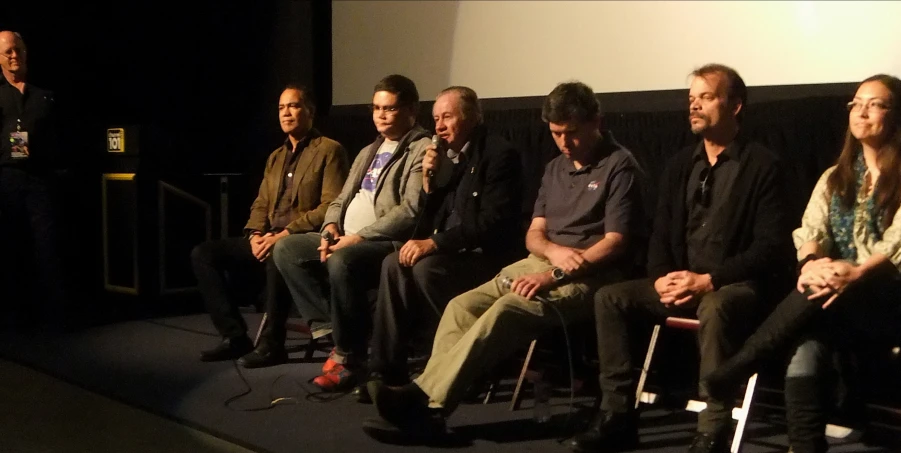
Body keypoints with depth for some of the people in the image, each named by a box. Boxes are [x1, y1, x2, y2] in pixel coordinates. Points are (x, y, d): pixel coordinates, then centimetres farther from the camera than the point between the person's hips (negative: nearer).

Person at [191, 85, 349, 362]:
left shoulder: (329, 150, -2)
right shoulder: (275, 157, 22)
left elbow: (331, 207, -13)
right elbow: (261, 204, 19)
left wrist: (285, 234, -19)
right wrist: (255, 235, -4)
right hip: (268, 242, 8)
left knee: (277, 256, -40)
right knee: (203, 253, -8)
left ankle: (273, 341, -24)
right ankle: (235, 337, -10)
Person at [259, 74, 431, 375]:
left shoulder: (422, 150, -5)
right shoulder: (368, 152, 23)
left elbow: (411, 211, -17)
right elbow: (341, 199, 23)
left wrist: (358, 237, -19)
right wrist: (331, 226, 0)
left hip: (387, 242, -9)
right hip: (346, 239, 9)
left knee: (341, 260, -37)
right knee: (285, 249, -5)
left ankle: (349, 355, -20)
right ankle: (337, 329, -8)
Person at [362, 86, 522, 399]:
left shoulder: (499, 154, -10)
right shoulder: (446, 155, 13)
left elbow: (493, 222, -20)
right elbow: (431, 219, 15)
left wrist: (435, 243, -23)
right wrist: (428, 179, -2)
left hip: (488, 257, -7)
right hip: (449, 252, 7)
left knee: (425, 268, -29)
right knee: (394, 264, -18)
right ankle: (386, 369, -16)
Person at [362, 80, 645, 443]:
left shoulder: (620, 166, -4)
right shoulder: (555, 168, 19)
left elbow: (615, 243, -12)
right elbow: (534, 234, 15)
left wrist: (556, 275, -20)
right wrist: (554, 251, -9)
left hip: (588, 277, -8)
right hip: (540, 264, 8)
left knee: (504, 312, -32)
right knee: (462, 306, -15)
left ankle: (425, 400, -37)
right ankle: (425, 403, -28)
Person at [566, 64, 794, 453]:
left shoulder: (761, 166, -5)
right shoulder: (680, 165, 14)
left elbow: (772, 249, -13)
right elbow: (661, 235, 13)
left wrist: (708, 280, -21)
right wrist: (661, 278, -9)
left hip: (735, 287, -6)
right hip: (681, 282, 7)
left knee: (714, 309, -39)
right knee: (609, 297, -12)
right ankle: (618, 415, -10)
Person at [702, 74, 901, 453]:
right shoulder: (835, 178, 20)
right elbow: (810, 231, 5)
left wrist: (855, 274, -30)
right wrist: (812, 263, -20)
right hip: (836, 299, 3)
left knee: (820, 299, -37)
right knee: (806, 347, -33)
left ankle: (736, 370, -30)